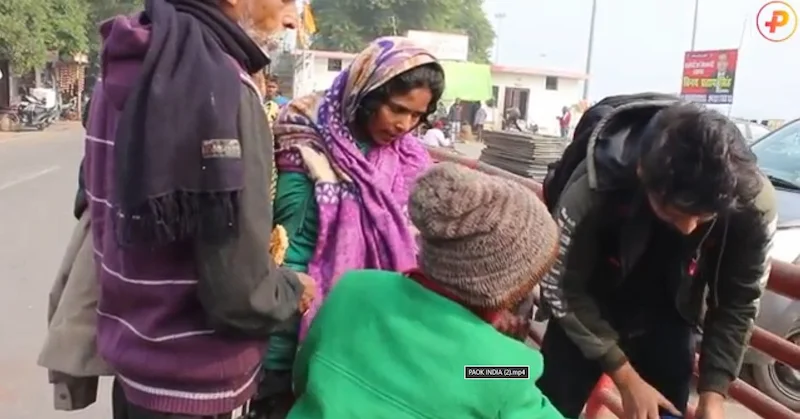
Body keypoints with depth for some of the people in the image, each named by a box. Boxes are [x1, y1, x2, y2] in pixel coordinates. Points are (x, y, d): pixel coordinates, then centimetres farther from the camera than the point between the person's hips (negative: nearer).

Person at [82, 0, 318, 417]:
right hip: (192, 382, -8)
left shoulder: (126, 71, 3)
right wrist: (294, 288, -6)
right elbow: (239, 292, -26)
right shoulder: (220, 89, -25)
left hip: (134, 354, 8)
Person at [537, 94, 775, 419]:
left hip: (667, 317, 2)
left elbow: (737, 302, -9)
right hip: (589, 309, -2)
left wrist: (713, 392, -13)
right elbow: (562, 289, -21)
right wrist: (625, 377, -19)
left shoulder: (753, 202, -26)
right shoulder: (594, 187, -34)